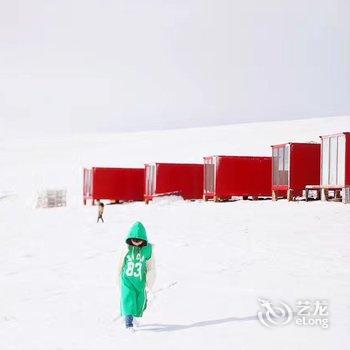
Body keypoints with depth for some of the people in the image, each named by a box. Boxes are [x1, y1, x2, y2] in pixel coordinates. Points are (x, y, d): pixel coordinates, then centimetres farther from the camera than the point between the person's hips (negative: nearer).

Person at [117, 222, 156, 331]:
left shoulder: (148, 250, -8)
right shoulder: (127, 249, -8)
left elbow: (151, 268, -3)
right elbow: (120, 265, 6)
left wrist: (149, 284, -7)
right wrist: (119, 280, 12)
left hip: (140, 281, 1)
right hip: (127, 280, -1)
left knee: (140, 302, 13)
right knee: (128, 300, -13)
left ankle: (135, 316, 42)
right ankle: (129, 324, -7)